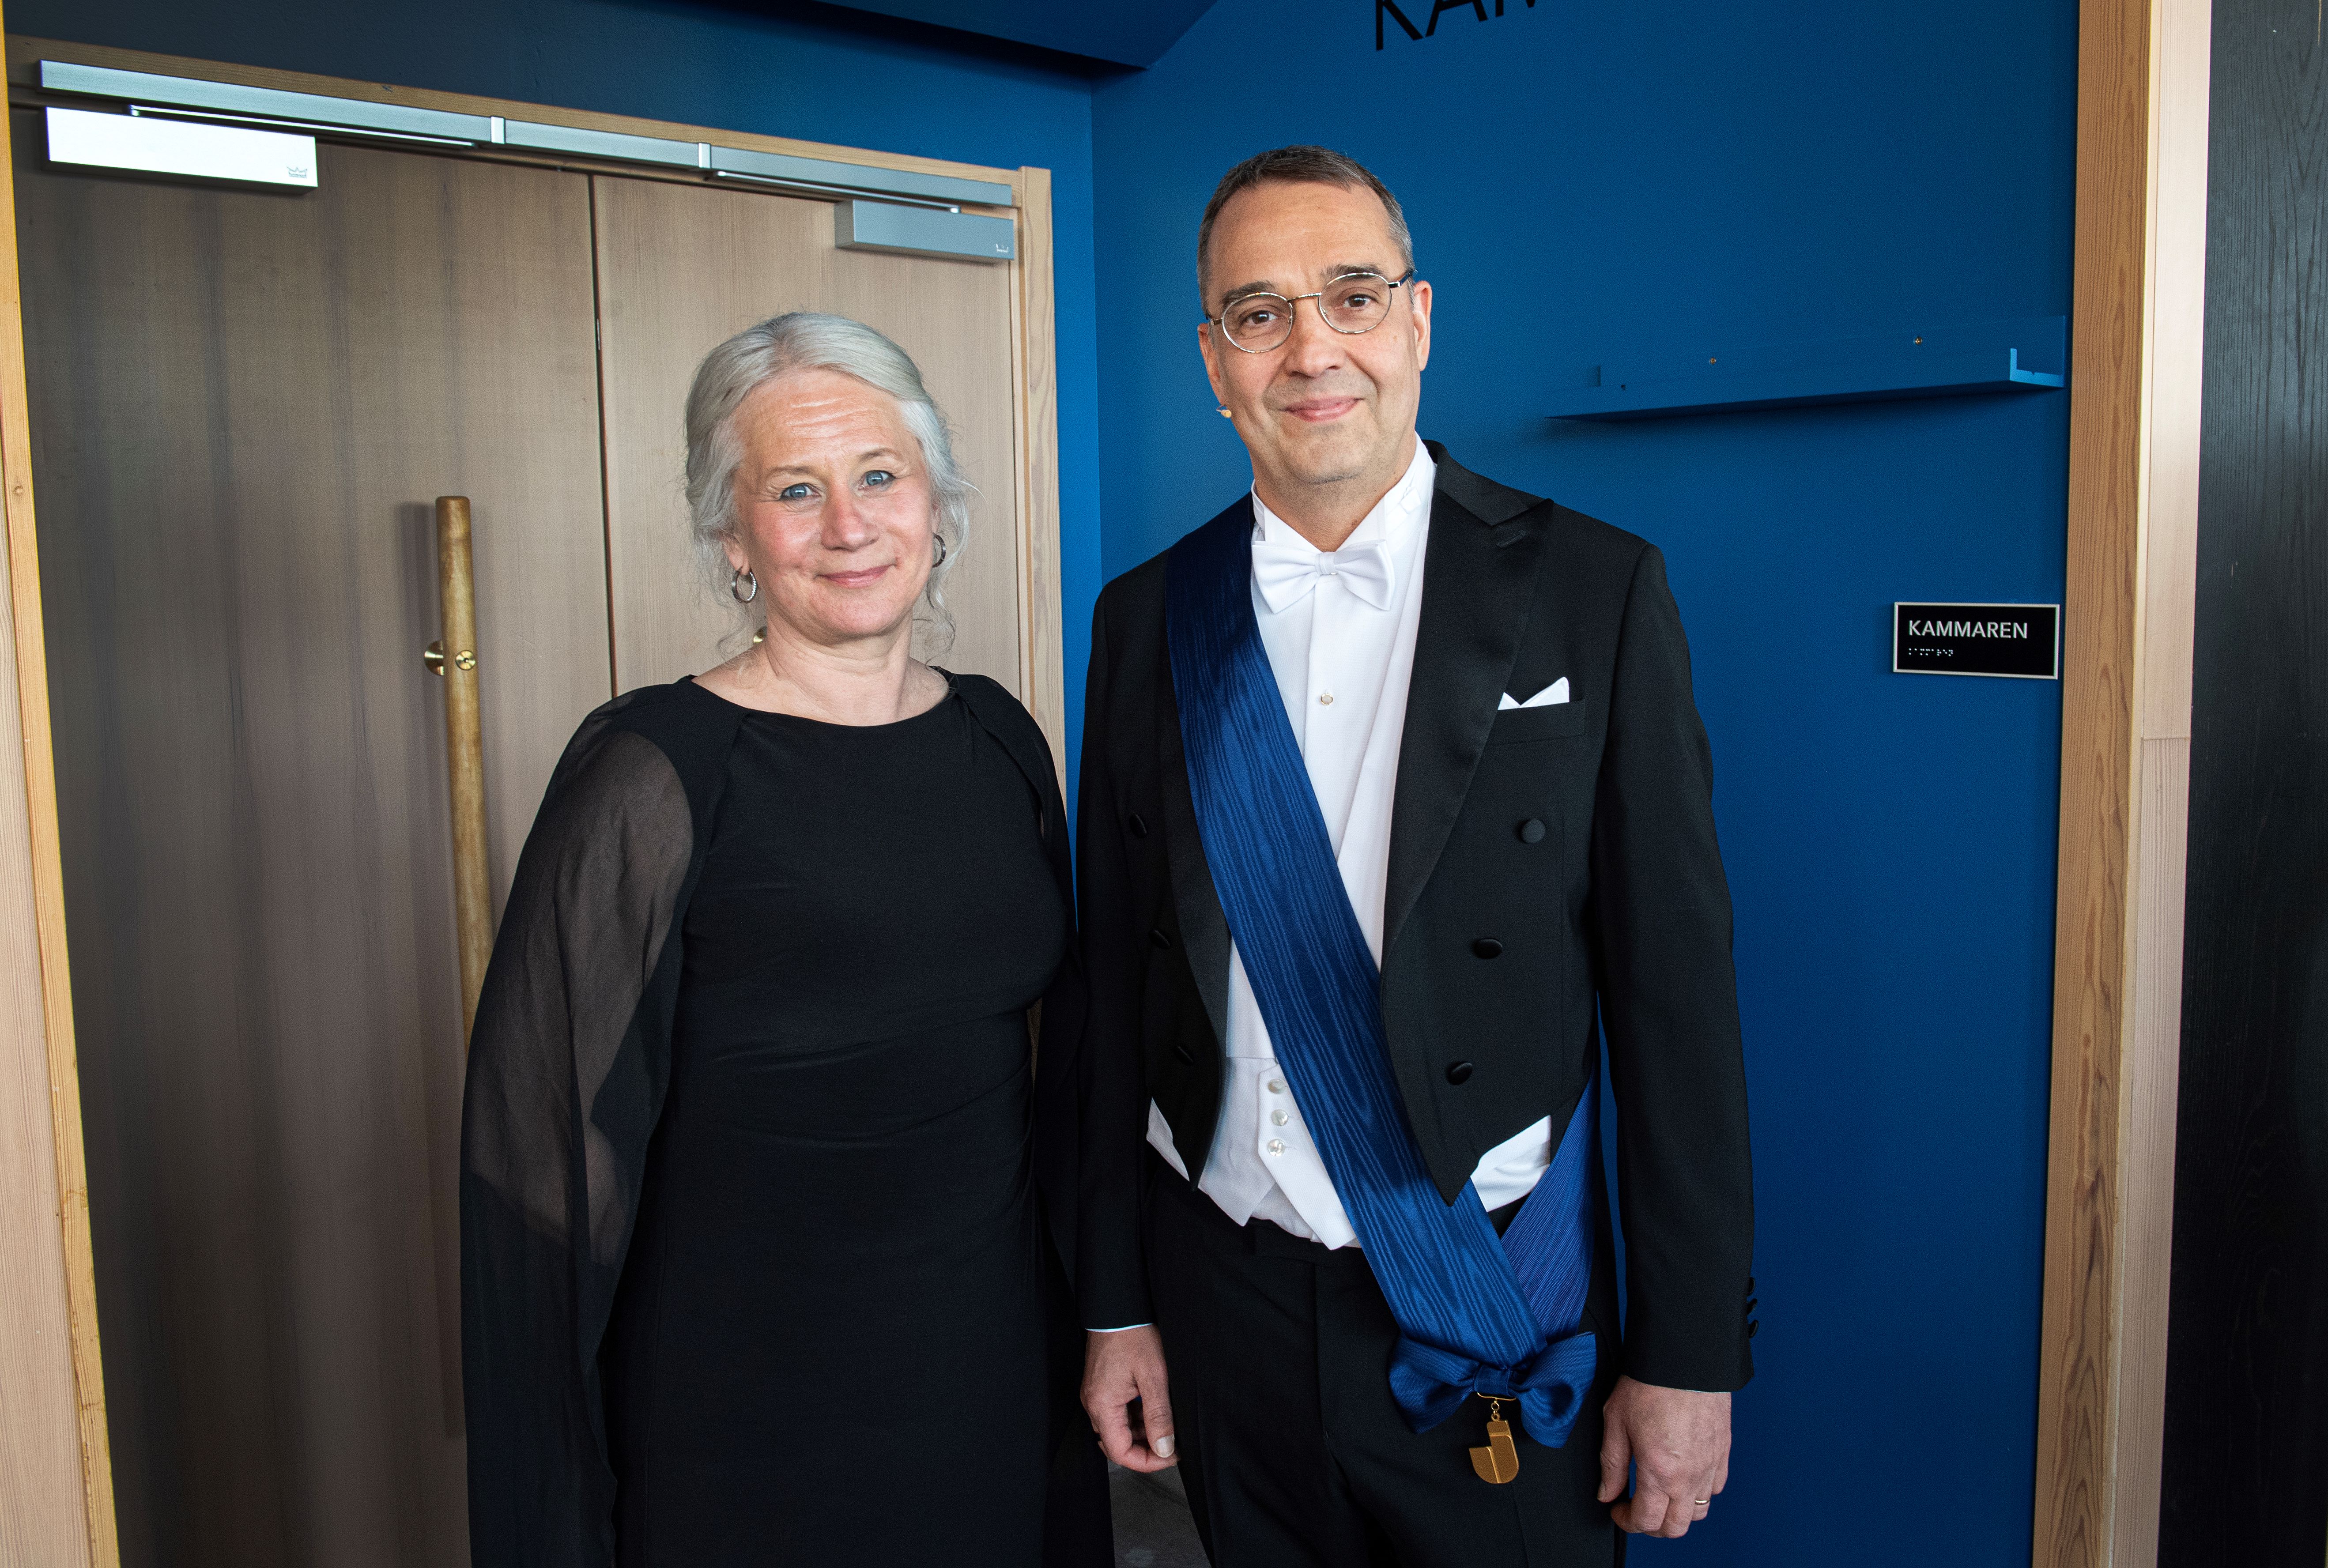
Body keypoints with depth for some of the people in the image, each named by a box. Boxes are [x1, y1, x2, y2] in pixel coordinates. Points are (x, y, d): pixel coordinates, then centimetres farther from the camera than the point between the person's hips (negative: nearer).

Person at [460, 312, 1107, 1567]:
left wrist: (1104, 1320, 11)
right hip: (751, 1416, -5)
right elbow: (544, 1148, -13)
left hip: (1002, 1369, 5)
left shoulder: (998, 740, -1)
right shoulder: (652, 780, -17)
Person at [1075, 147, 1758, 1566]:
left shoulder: (1596, 593, -8)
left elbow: (1677, 992, -7)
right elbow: (1119, 981, 4)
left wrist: (1691, 1354, -7)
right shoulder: (1147, 621, 1)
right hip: (1223, 1301, 3)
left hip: (1493, 1316, -2)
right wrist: (1117, 1301, 6)